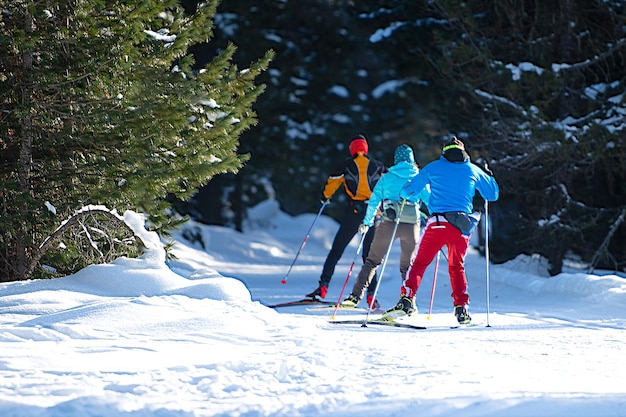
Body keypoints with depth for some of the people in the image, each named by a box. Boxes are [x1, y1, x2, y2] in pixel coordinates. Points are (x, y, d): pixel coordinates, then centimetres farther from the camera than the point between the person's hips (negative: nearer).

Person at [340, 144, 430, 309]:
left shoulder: (387, 178, 8)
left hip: (388, 222, -1)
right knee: (408, 265, 15)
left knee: (373, 261, 6)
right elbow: (428, 199, 9)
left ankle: (355, 296, -3)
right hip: (411, 224, 1)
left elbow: (374, 201, 6)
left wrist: (367, 222, 16)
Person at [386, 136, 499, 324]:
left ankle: (407, 298, -14)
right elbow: (493, 194, 22)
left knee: (420, 263, 5)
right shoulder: (473, 170, 13)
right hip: (461, 226, 2)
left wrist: (404, 195, 39)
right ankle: (461, 308, 6)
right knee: (457, 267, 18)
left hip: (437, 224, -2)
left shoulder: (434, 168, 9)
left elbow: (409, 190, 14)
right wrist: (489, 177, 43)